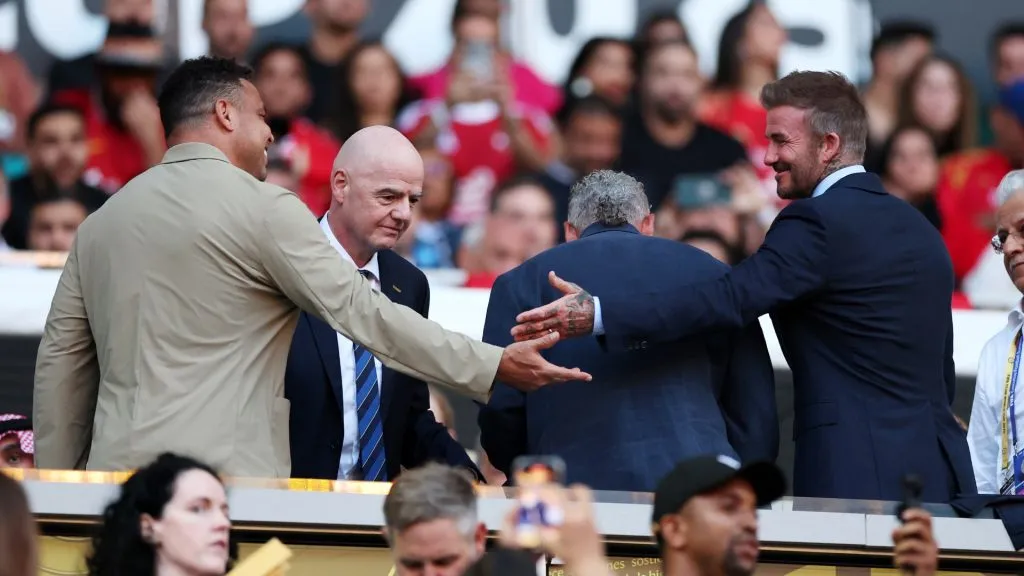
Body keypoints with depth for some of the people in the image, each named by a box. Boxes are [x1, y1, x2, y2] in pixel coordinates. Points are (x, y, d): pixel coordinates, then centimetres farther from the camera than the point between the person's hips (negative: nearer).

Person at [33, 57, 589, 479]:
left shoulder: (99, 223, 16)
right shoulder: (262, 207, -3)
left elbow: (60, 362, 17)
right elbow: (362, 312, -7)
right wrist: (495, 366, -4)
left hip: (117, 476, 6)